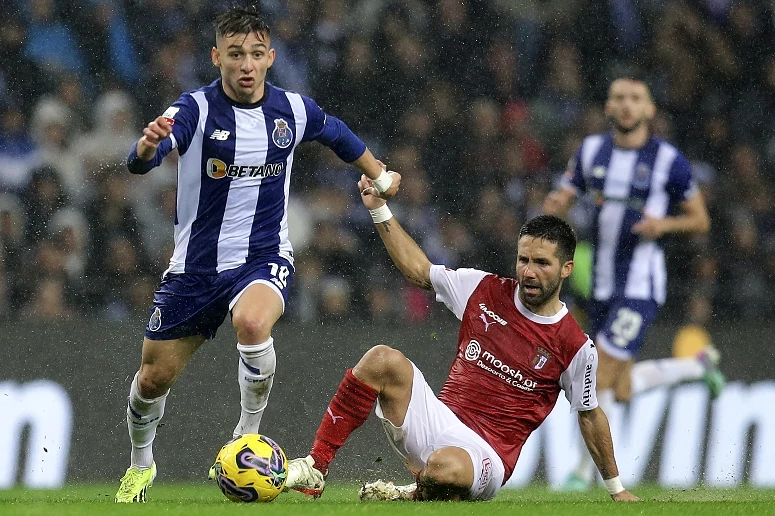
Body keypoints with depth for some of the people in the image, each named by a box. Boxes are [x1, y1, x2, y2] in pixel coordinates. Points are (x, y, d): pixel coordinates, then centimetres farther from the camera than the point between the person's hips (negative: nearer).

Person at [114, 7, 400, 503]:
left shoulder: (293, 109, -4)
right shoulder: (197, 108, -15)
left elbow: (336, 133, 21)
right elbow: (140, 162, -32)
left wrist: (379, 174, 32)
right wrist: (148, 145, -56)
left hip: (264, 257, 0)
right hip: (195, 264, 0)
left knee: (252, 320, -35)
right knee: (155, 377, 8)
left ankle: (249, 435, -12)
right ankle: (140, 465, 39)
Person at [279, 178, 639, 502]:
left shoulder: (575, 347, -4)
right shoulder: (484, 290, 5)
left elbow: (590, 415, 8)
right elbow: (418, 270, 15)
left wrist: (616, 487, 16)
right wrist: (379, 209, 8)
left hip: (488, 454, -4)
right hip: (442, 421, 4)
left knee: (447, 467, -42)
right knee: (383, 360, -22)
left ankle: (415, 495, -4)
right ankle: (315, 467, -18)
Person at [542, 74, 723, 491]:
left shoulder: (669, 160, -7)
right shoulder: (591, 150, 7)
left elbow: (700, 221, 2)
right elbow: (557, 205, 9)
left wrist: (664, 223, -18)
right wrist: (555, 204, -15)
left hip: (641, 284, -6)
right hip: (602, 283, 6)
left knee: (599, 377, -13)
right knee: (621, 390, 12)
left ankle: (585, 469, 3)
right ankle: (699, 365, 36)